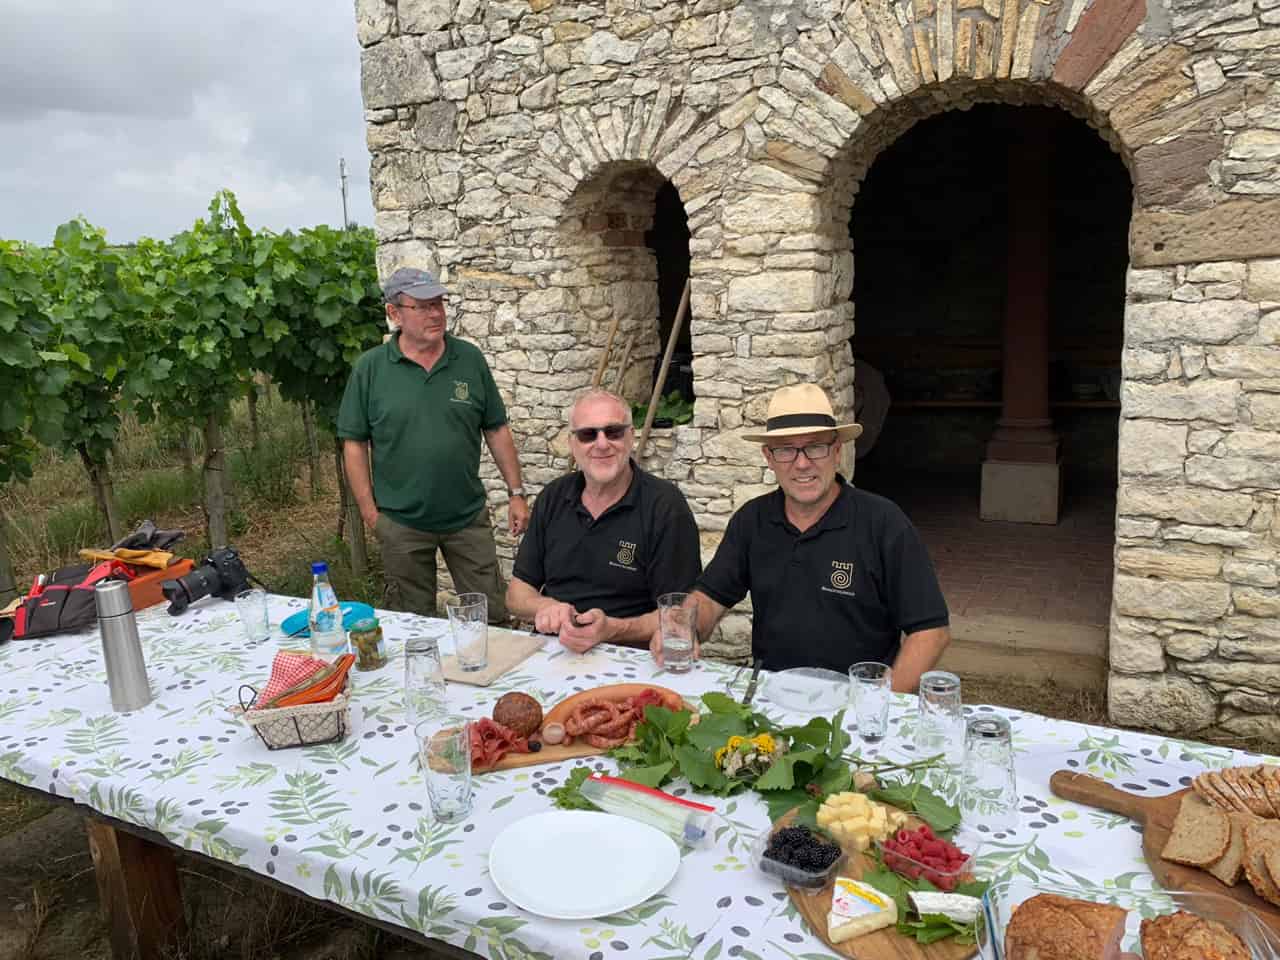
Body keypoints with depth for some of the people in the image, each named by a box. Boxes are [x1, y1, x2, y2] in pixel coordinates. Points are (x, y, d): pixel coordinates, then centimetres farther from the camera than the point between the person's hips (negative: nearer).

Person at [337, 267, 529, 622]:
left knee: (492, 616, 9)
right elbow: (354, 443, -2)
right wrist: (369, 512, -5)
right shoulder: (370, 367, -4)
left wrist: (516, 493, 2)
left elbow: (496, 430, 4)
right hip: (401, 523, -1)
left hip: (468, 516, 1)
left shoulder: (470, 359, 0)